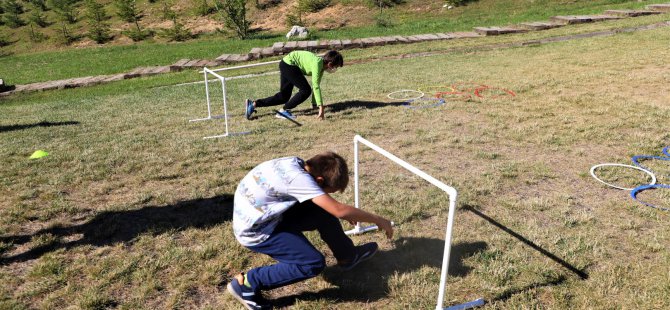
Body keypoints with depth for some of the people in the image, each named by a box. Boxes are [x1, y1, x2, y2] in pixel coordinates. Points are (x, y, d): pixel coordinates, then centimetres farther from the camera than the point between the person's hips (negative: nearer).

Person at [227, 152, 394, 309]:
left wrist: (345, 212, 19)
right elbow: (339, 210, -30)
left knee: (324, 214, 2)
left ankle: (348, 256, 23)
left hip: (268, 216, 8)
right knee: (314, 263, -15)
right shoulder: (298, 177, -30)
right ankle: (247, 283, -6)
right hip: (255, 231, -8)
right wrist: (378, 220, -18)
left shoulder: (296, 163, -5)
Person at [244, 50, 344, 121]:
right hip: (289, 64, -9)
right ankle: (284, 111, -5)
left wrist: (314, 105, 9)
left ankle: (253, 104, 11)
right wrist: (321, 107, -33)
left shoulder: (322, 66, 0)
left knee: (283, 97, 11)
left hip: (286, 65, 9)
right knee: (305, 90, -14)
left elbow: (316, 85, 8)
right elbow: (316, 86, -31)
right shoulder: (317, 63, -26)